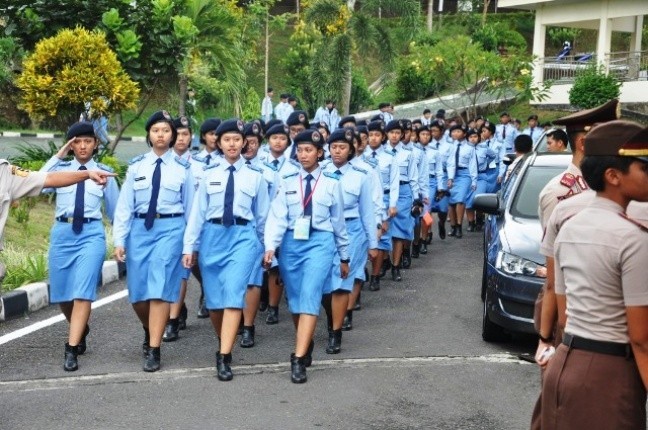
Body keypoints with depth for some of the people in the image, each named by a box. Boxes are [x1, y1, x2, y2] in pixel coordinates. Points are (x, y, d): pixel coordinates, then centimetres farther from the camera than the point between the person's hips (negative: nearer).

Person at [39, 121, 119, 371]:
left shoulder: (104, 173, 8)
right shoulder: (61, 169, 8)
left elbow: (115, 209, 16)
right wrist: (57, 157, -8)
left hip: (91, 233, -2)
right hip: (62, 232, 2)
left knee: (82, 291, -13)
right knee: (61, 293, 10)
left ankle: (71, 350, -11)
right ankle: (81, 330, 38)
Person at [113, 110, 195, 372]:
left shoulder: (182, 168, 3)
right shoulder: (136, 166, 6)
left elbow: (190, 208, 7)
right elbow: (124, 205, 5)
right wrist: (119, 240, -2)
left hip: (170, 228, -2)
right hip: (139, 228, 2)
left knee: (160, 289, -9)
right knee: (137, 291, 7)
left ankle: (154, 350, -2)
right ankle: (150, 331, 37)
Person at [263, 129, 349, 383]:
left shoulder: (331, 183, 5)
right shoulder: (288, 182, 7)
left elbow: (338, 221, 10)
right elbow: (277, 216, -2)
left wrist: (344, 257, 14)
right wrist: (270, 247, -17)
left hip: (320, 242, -3)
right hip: (291, 243, 3)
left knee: (309, 297, -15)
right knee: (294, 300, 9)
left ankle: (298, 360, -18)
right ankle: (307, 345, 32)